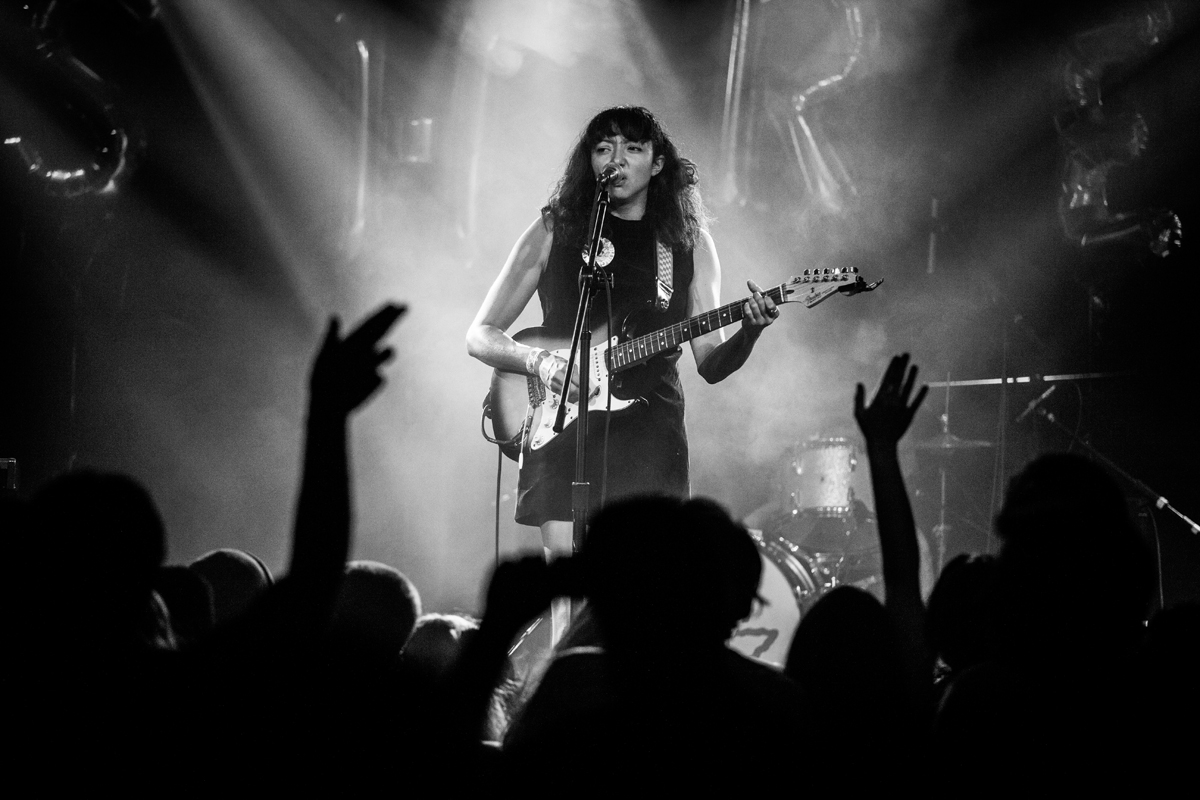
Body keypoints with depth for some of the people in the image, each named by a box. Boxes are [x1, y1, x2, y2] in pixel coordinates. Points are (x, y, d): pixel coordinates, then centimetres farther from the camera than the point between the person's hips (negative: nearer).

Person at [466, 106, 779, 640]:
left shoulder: (689, 242, 11)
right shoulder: (554, 232, 7)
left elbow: (710, 364, 8)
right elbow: (480, 335, 8)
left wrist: (748, 333, -13)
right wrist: (539, 362, -10)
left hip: (649, 431, 1)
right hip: (562, 432, -1)